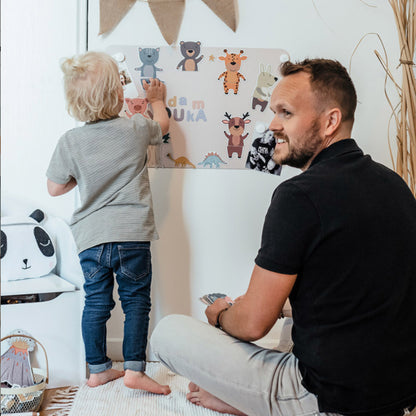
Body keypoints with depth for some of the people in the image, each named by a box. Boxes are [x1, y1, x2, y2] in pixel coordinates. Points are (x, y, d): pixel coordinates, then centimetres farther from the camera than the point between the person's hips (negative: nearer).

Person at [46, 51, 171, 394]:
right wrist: (158, 100, 38)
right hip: (132, 236, -2)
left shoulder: (70, 142, -4)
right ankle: (134, 368, 8)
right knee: (136, 302, 8)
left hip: (91, 238, 2)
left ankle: (98, 369, 25)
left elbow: (55, 187, 3)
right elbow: (162, 124, 19)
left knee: (96, 303, 13)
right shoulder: (137, 128, -5)